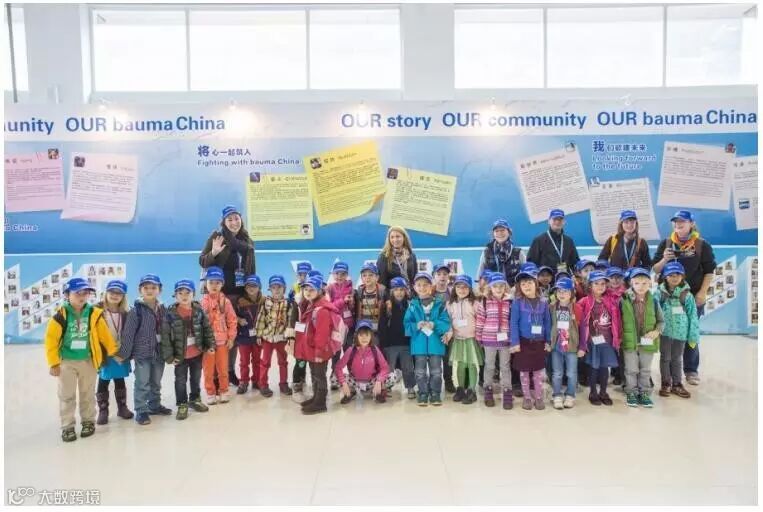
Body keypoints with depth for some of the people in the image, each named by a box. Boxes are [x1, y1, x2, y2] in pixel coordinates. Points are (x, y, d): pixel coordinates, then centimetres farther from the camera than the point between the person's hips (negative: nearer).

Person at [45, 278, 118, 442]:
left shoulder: (94, 314, -7)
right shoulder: (61, 315, -12)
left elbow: (105, 335, 0)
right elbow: (51, 339, -9)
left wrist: (113, 352, 2)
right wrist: (54, 363, -9)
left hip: (88, 361, 1)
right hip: (66, 362, -1)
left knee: (87, 395, 15)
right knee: (67, 396, 8)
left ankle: (88, 421, 30)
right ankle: (67, 427, 20)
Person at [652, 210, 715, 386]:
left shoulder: (702, 245, -2)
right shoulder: (665, 244, 3)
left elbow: (709, 271, -1)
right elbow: (655, 269, 4)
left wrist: (702, 292, -8)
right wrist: (664, 260, -15)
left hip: (692, 296, -2)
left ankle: (691, 370, 16)